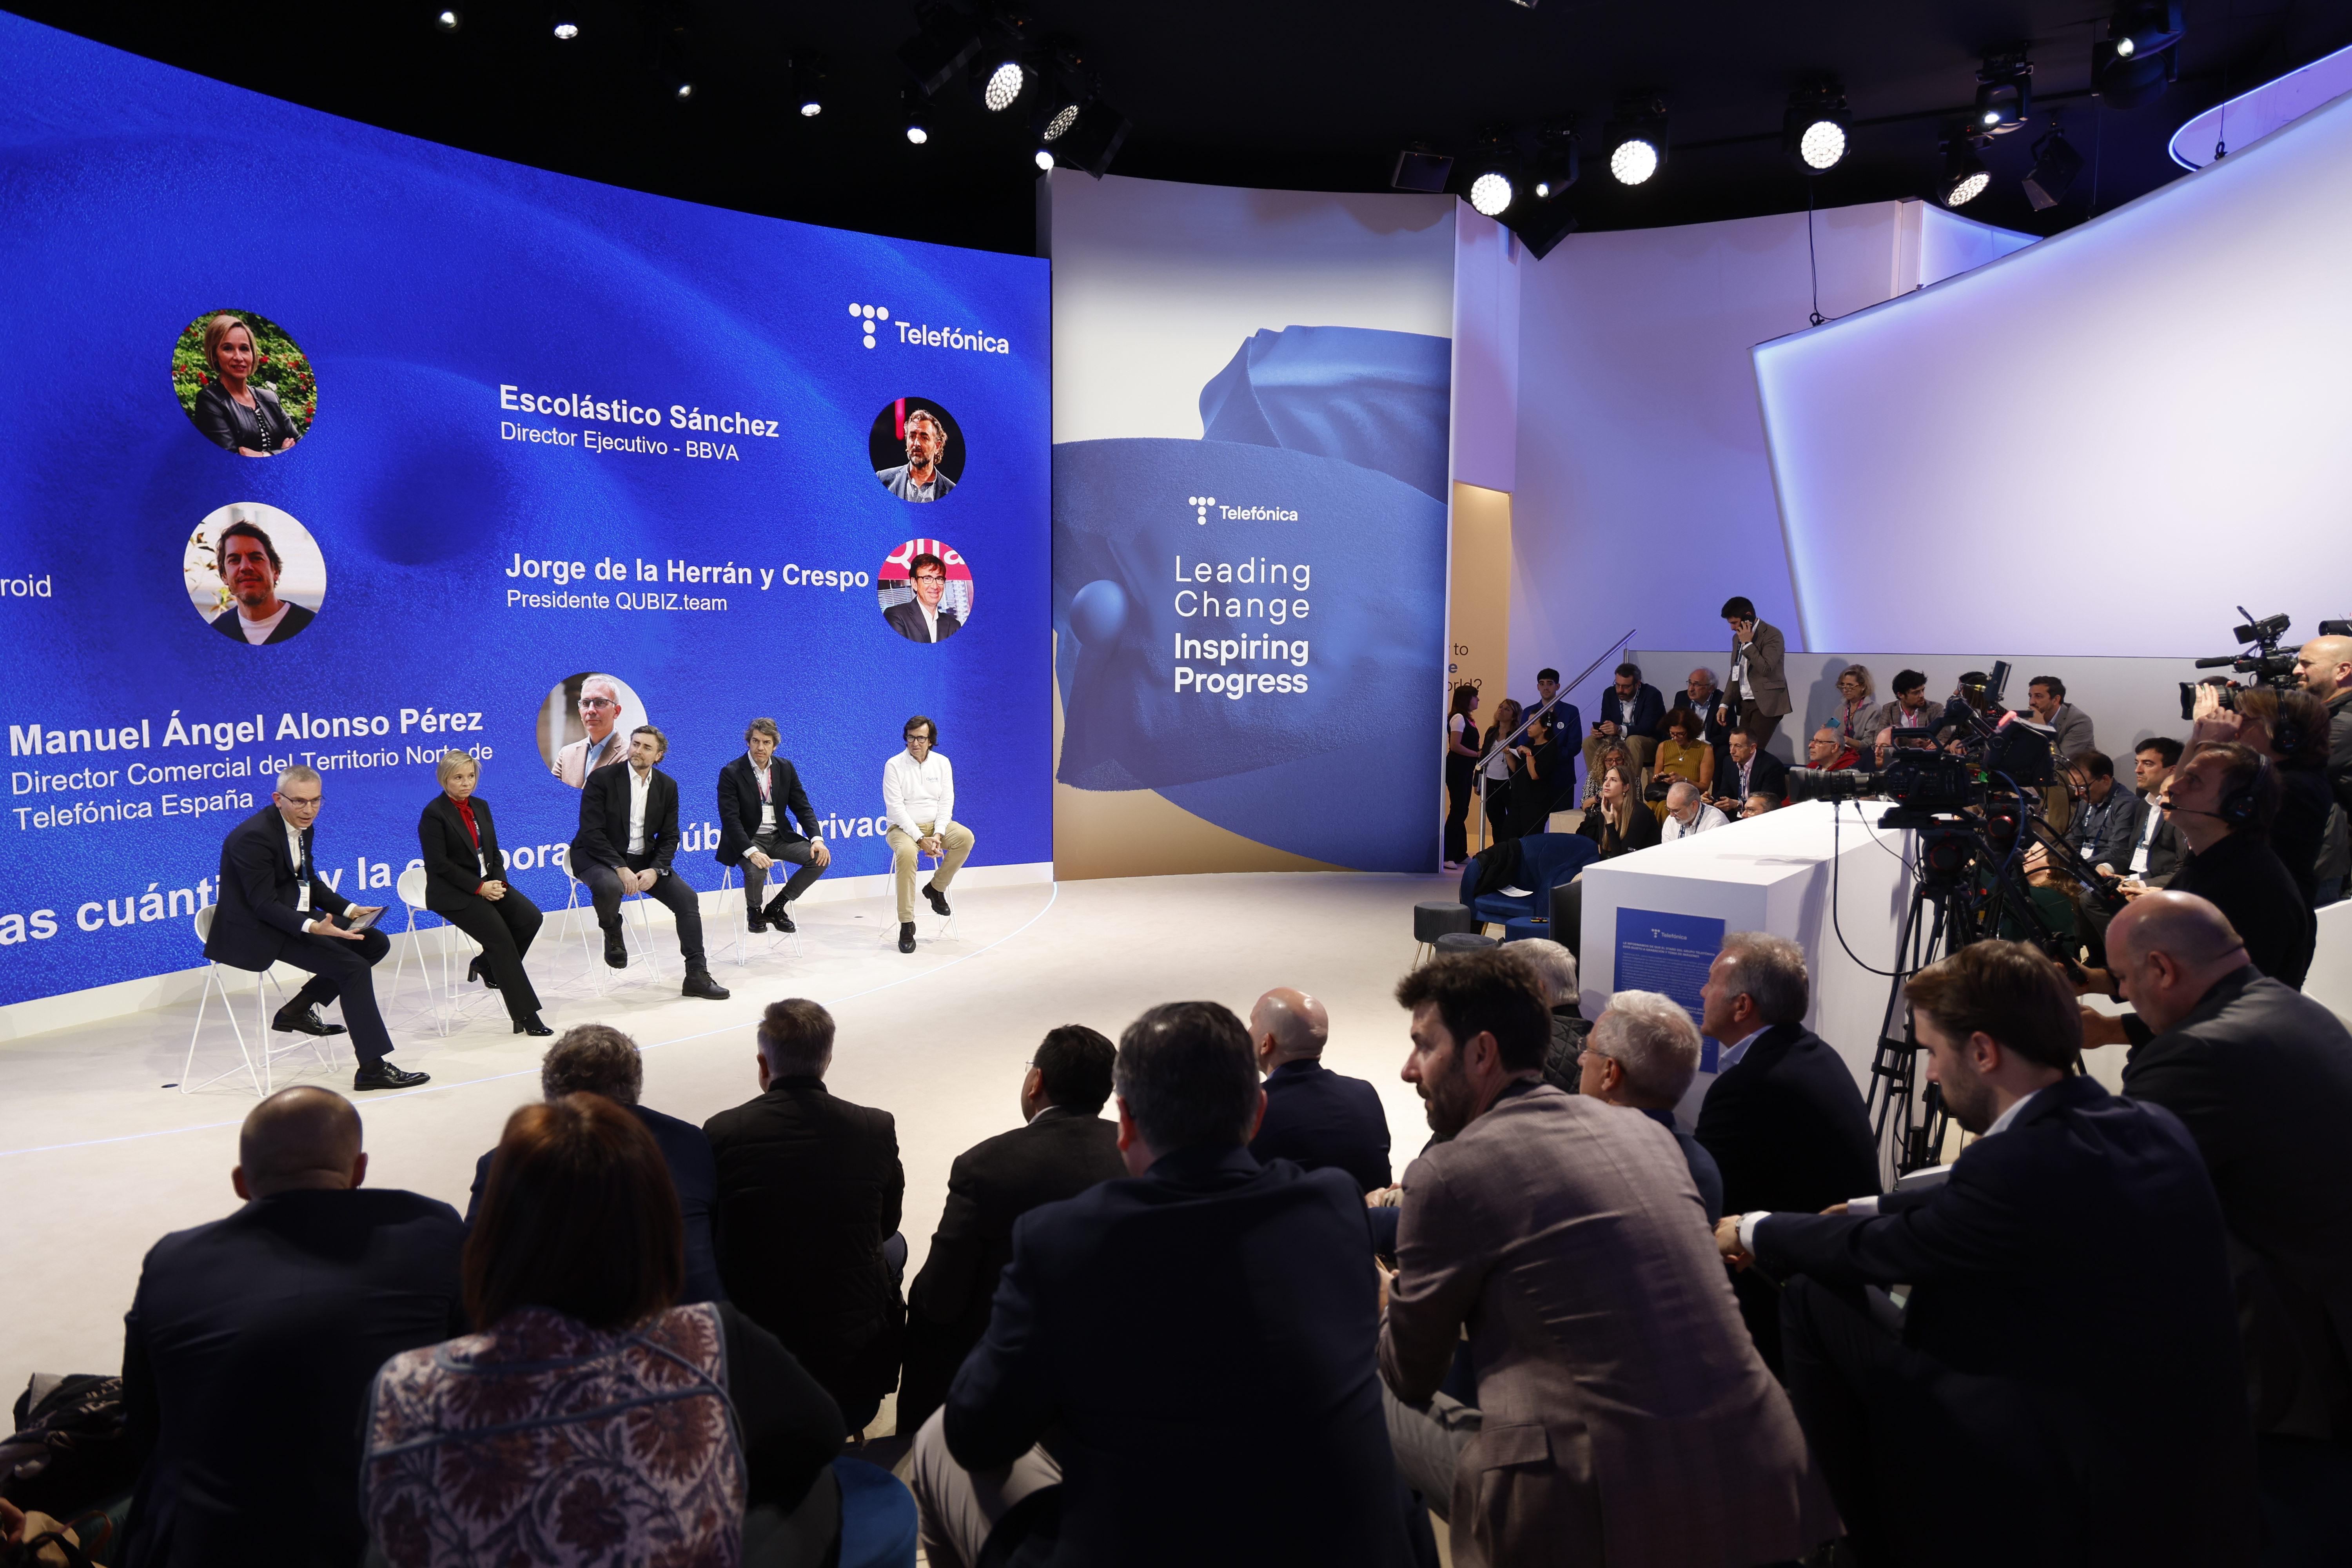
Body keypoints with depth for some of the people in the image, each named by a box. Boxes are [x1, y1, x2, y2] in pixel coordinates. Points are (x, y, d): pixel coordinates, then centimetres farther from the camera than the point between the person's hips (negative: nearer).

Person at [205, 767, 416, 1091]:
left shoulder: (303, 828, 7)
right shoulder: (253, 836, -21)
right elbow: (264, 905, -24)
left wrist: (350, 909, 1)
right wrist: (311, 928, -37)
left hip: (297, 917, 9)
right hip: (258, 931, -9)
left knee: (376, 944, 1)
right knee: (353, 967, -22)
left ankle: (297, 1010, 9)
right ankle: (372, 1069, -19)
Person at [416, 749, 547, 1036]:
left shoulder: (481, 807, 13)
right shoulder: (434, 814, -8)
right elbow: (439, 864, -14)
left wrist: (498, 882, -6)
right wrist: (479, 887, -18)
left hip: (487, 885, 7)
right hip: (452, 894, -6)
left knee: (531, 917, -19)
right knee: (500, 934, -23)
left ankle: (486, 965, 7)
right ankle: (526, 1017, -19)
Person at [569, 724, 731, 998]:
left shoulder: (668, 786, 4)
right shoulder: (602, 779, -10)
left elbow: (669, 838, 3)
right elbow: (592, 832, -16)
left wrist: (655, 871, -15)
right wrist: (620, 868, -25)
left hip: (644, 859, 4)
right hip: (600, 857, -4)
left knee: (688, 898, -13)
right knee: (610, 887, -38)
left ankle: (697, 976, -6)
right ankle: (613, 935, -2)